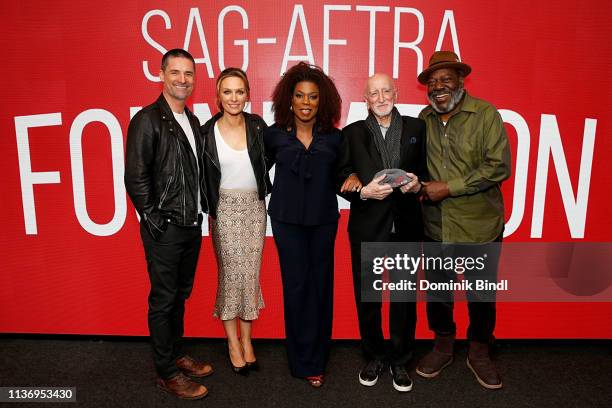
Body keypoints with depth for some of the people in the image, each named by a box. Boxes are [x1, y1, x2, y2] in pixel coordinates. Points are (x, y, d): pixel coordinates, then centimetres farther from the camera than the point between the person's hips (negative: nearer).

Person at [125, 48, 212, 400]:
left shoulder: (192, 120, 11)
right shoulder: (147, 120, -11)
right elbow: (136, 178, -15)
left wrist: (201, 210, 9)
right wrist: (155, 222, -14)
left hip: (192, 225, 7)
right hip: (165, 229, -7)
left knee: (181, 294, 19)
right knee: (163, 300, 6)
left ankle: (177, 354, 36)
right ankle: (167, 373, 22)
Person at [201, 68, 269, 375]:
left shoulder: (257, 125, 0)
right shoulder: (207, 131, -5)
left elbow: (267, 162, 10)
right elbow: (202, 176, 1)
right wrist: (209, 207, -2)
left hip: (254, 207, 2)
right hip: (225, 209, -2)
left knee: (251, 273, 6)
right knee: (230, 273, 2)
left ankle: (246, 340, 22)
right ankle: (233, 342, 20)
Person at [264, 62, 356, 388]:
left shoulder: (333, 137, 3)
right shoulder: (274, 135, 1)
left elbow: (338, 176, 10)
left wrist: (351, 178, -8)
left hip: (323, 219, 1)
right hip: (287, 219, -1)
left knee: (320, 285, 6)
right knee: (296, 284, 0)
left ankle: (315, 359, 24)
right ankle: (302, 360, 19)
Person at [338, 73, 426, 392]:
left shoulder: (416, 128, 6)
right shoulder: (352, 133, 3)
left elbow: (428, 171, 7)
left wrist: (417, 185, -14)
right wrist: (364, 192, -18)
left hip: (406, 226, 1)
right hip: (366, 227, 0)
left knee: (404, 296, 11)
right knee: (366, 297, 11)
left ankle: (400, 360, 31)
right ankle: (374, 357, 33)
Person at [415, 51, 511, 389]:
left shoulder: (485, 115, -8)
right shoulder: (424, 118, 4)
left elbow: (499, 167, -15)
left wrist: (449, 188, -18)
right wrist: (419, 186, -7)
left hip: (479, 225, -3)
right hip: (435, 224, 3)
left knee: (481, 293, 12)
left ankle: (479, 353, 35)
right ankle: (443, 346, 39)